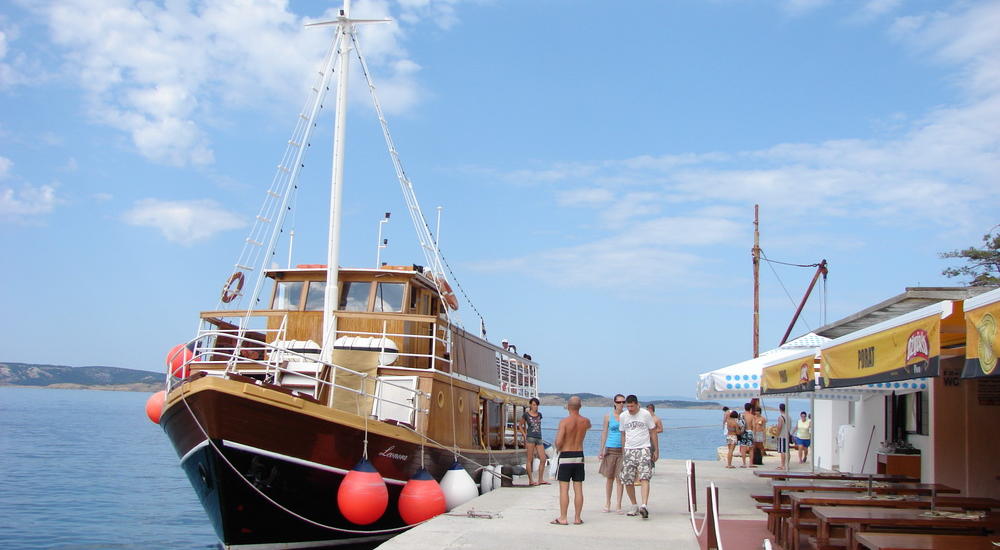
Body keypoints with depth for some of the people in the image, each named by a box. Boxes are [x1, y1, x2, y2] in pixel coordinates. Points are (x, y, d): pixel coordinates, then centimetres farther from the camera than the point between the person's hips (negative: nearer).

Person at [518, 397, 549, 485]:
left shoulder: (539, 415, 13)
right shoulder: (526, 414, 1)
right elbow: (520, 425, 11)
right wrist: (525, 435, 4)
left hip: (539, 438, 5)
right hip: (530, 438, -5)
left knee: (543, 459, 1)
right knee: (530, 459, -2)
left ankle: (540, 479, 9)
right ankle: (530, 480, 3)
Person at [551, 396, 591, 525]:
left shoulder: (564, 421, -13)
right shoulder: (585, 421, 1)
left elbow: (558, 442, -18)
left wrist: (558, 449, 4)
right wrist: (576, 413, 26)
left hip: (566, 456, -4)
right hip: (579, 456, 4)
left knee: (564, 489, 1)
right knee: (578, 489, 7)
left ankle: (563, 518, 2)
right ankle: (577, 518, 11)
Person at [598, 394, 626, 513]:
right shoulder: (608, 416, 4)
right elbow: (604, 433, 7)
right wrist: (601, 450, 3)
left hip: (623, 449, 0)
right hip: (610, 449, 0)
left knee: (619, 478, -2)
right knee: (610, 477, 6)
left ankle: (618, 505, 5)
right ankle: (607, 503, 18)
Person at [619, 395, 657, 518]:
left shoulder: (646, 414, 0)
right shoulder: (623, 416, 8)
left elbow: (652, 433, 7)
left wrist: (656, 450, 7)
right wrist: (623, 452, 17)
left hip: (644, 449, -3)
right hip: (629, 450, 3)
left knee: (644, 478, -18)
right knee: (627, 481, 2)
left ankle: (644, 506, -27)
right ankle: (634, 507, 17)